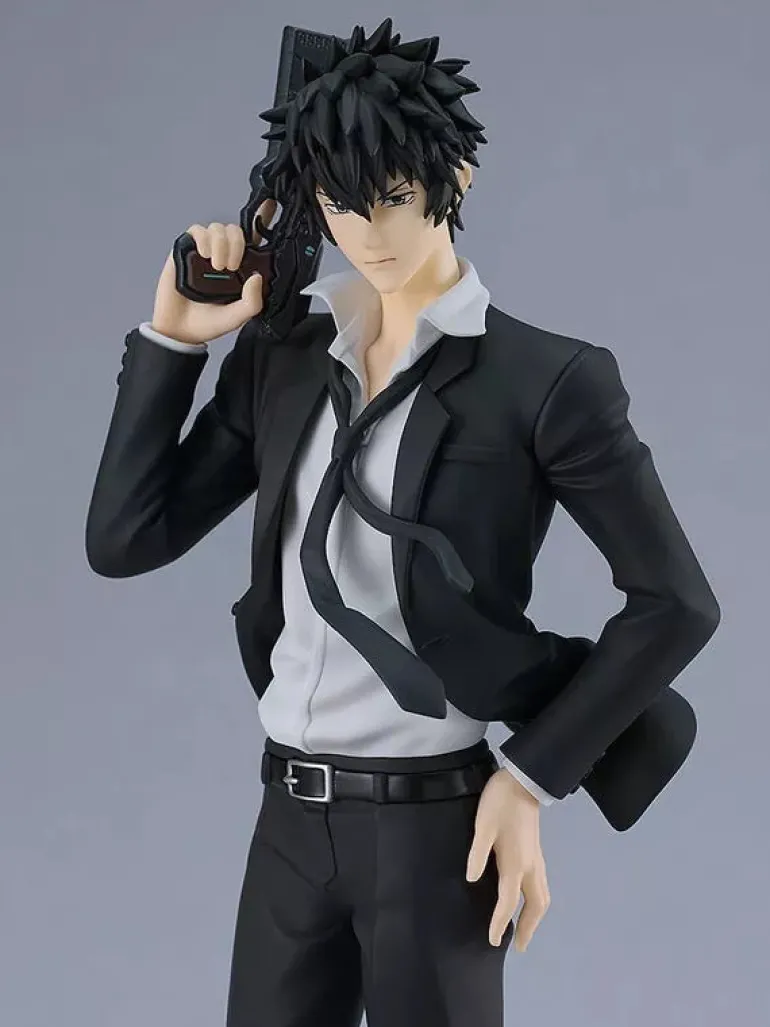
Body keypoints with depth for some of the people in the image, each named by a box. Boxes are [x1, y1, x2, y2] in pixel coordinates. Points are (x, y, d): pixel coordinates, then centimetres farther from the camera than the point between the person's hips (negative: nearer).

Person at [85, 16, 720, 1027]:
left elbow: (676, 604, -8)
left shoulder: (542, 378, -9)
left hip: (435, 818, -5)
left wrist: (531, 779, -10)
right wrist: (175, 336, -1)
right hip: (291, 816, 5)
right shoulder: (283, 360, 6)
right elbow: (125, 540, 3)